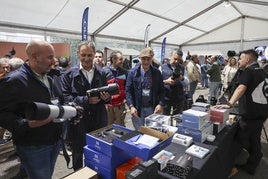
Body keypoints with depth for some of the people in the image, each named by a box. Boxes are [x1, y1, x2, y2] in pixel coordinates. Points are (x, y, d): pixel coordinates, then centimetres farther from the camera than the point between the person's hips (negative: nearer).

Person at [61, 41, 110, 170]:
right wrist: (86, 100, -22)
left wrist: (106, 97, -12)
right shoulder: (69, 74, -3)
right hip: (78, 121, -2)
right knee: (78, 154, 16)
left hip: (99, 120, 3)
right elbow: (65, 98, -12)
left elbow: (107, 96, 11)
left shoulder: (101, 73, 7)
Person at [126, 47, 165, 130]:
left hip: (153, 109, 2)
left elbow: (161, 90, 5)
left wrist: (161, 104, -9)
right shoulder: (133, 72, -3)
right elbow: (128, 90, -4)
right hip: (137, 109, -1)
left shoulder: (157, 73, 3)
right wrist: (131, 106, -14)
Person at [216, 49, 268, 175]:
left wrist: (230, 104, -42)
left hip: (251, 113, -10)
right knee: (255, 139, 19)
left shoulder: (247, 71, -14)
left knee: (243, 140, 3)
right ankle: (251, 166, 31)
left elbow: (241, 88, -31)